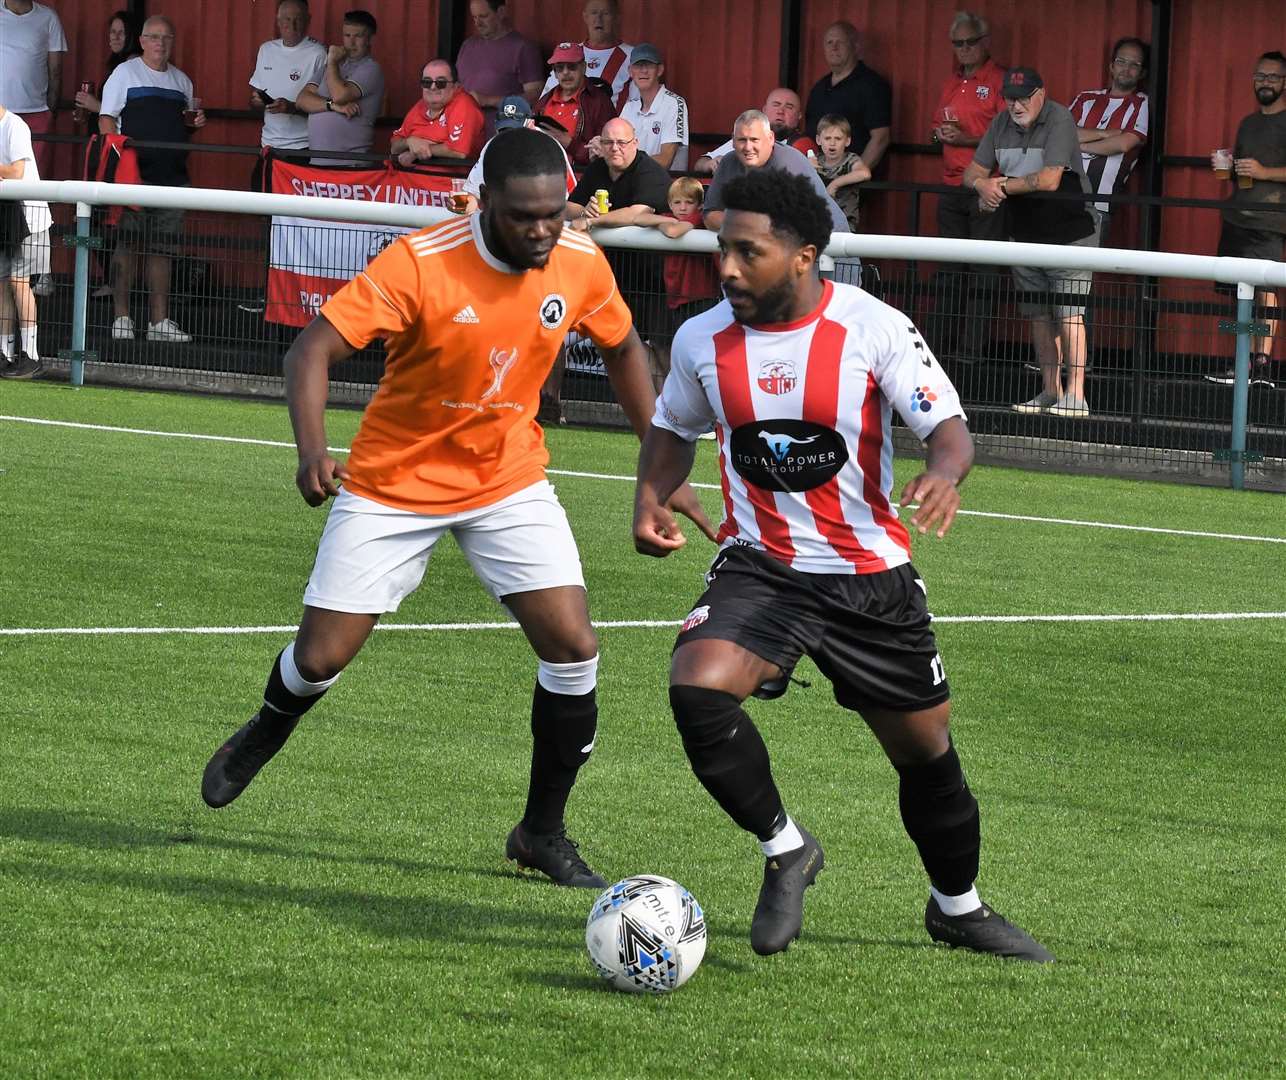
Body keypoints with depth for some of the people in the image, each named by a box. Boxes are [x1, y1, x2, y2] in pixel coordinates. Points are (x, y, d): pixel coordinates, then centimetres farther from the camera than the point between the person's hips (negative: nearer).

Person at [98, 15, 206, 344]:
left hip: (172, 174, 5)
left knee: (163, 248, 4)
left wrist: (194, 123, 7)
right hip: (134, 171, -5)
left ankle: (159, 319, 6)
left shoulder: (181, 81, 19)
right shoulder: (126, 73, 4)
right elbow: (107, 119, -2)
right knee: (127, 243, -6)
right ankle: (121, 315, -1)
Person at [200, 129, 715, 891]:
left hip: (510, 481, 3)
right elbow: (314, 349, -26)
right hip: (396, 484, -3)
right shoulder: (420, 264, -25)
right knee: (320, 659, -1)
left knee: (574, 647, -13)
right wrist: (313, 450, -42)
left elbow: (623, 348, 10)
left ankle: (544, 833, 5)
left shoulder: (581, 265, -11)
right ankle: (266, 735, 37)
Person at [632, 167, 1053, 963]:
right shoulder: (703, 339, -3)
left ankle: (959, 907, 37)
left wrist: (943, 476, -37)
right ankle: (784, 850, -4)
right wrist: (652, 499, -5)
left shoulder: (874, 328, -13)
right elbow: (674, 429, 16)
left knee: (927, 748, 10)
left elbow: (950, 428, -13)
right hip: (760, 568, 1)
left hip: (871, 577, -1)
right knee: (697, 689, -27)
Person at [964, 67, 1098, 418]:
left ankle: (1076, 396, -13)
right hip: (1025, 233, 7)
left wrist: (1003, 185, -13)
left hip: (1069, 232, -7)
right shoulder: (1002, 124, 6)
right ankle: (1050, 392, 16)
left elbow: (1049, 179, -25)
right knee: (1039, 316, 9)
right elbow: (972, 172, 10)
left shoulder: (1059, 120, -15)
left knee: (1068, 313, -12)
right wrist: (982, 184, -15)